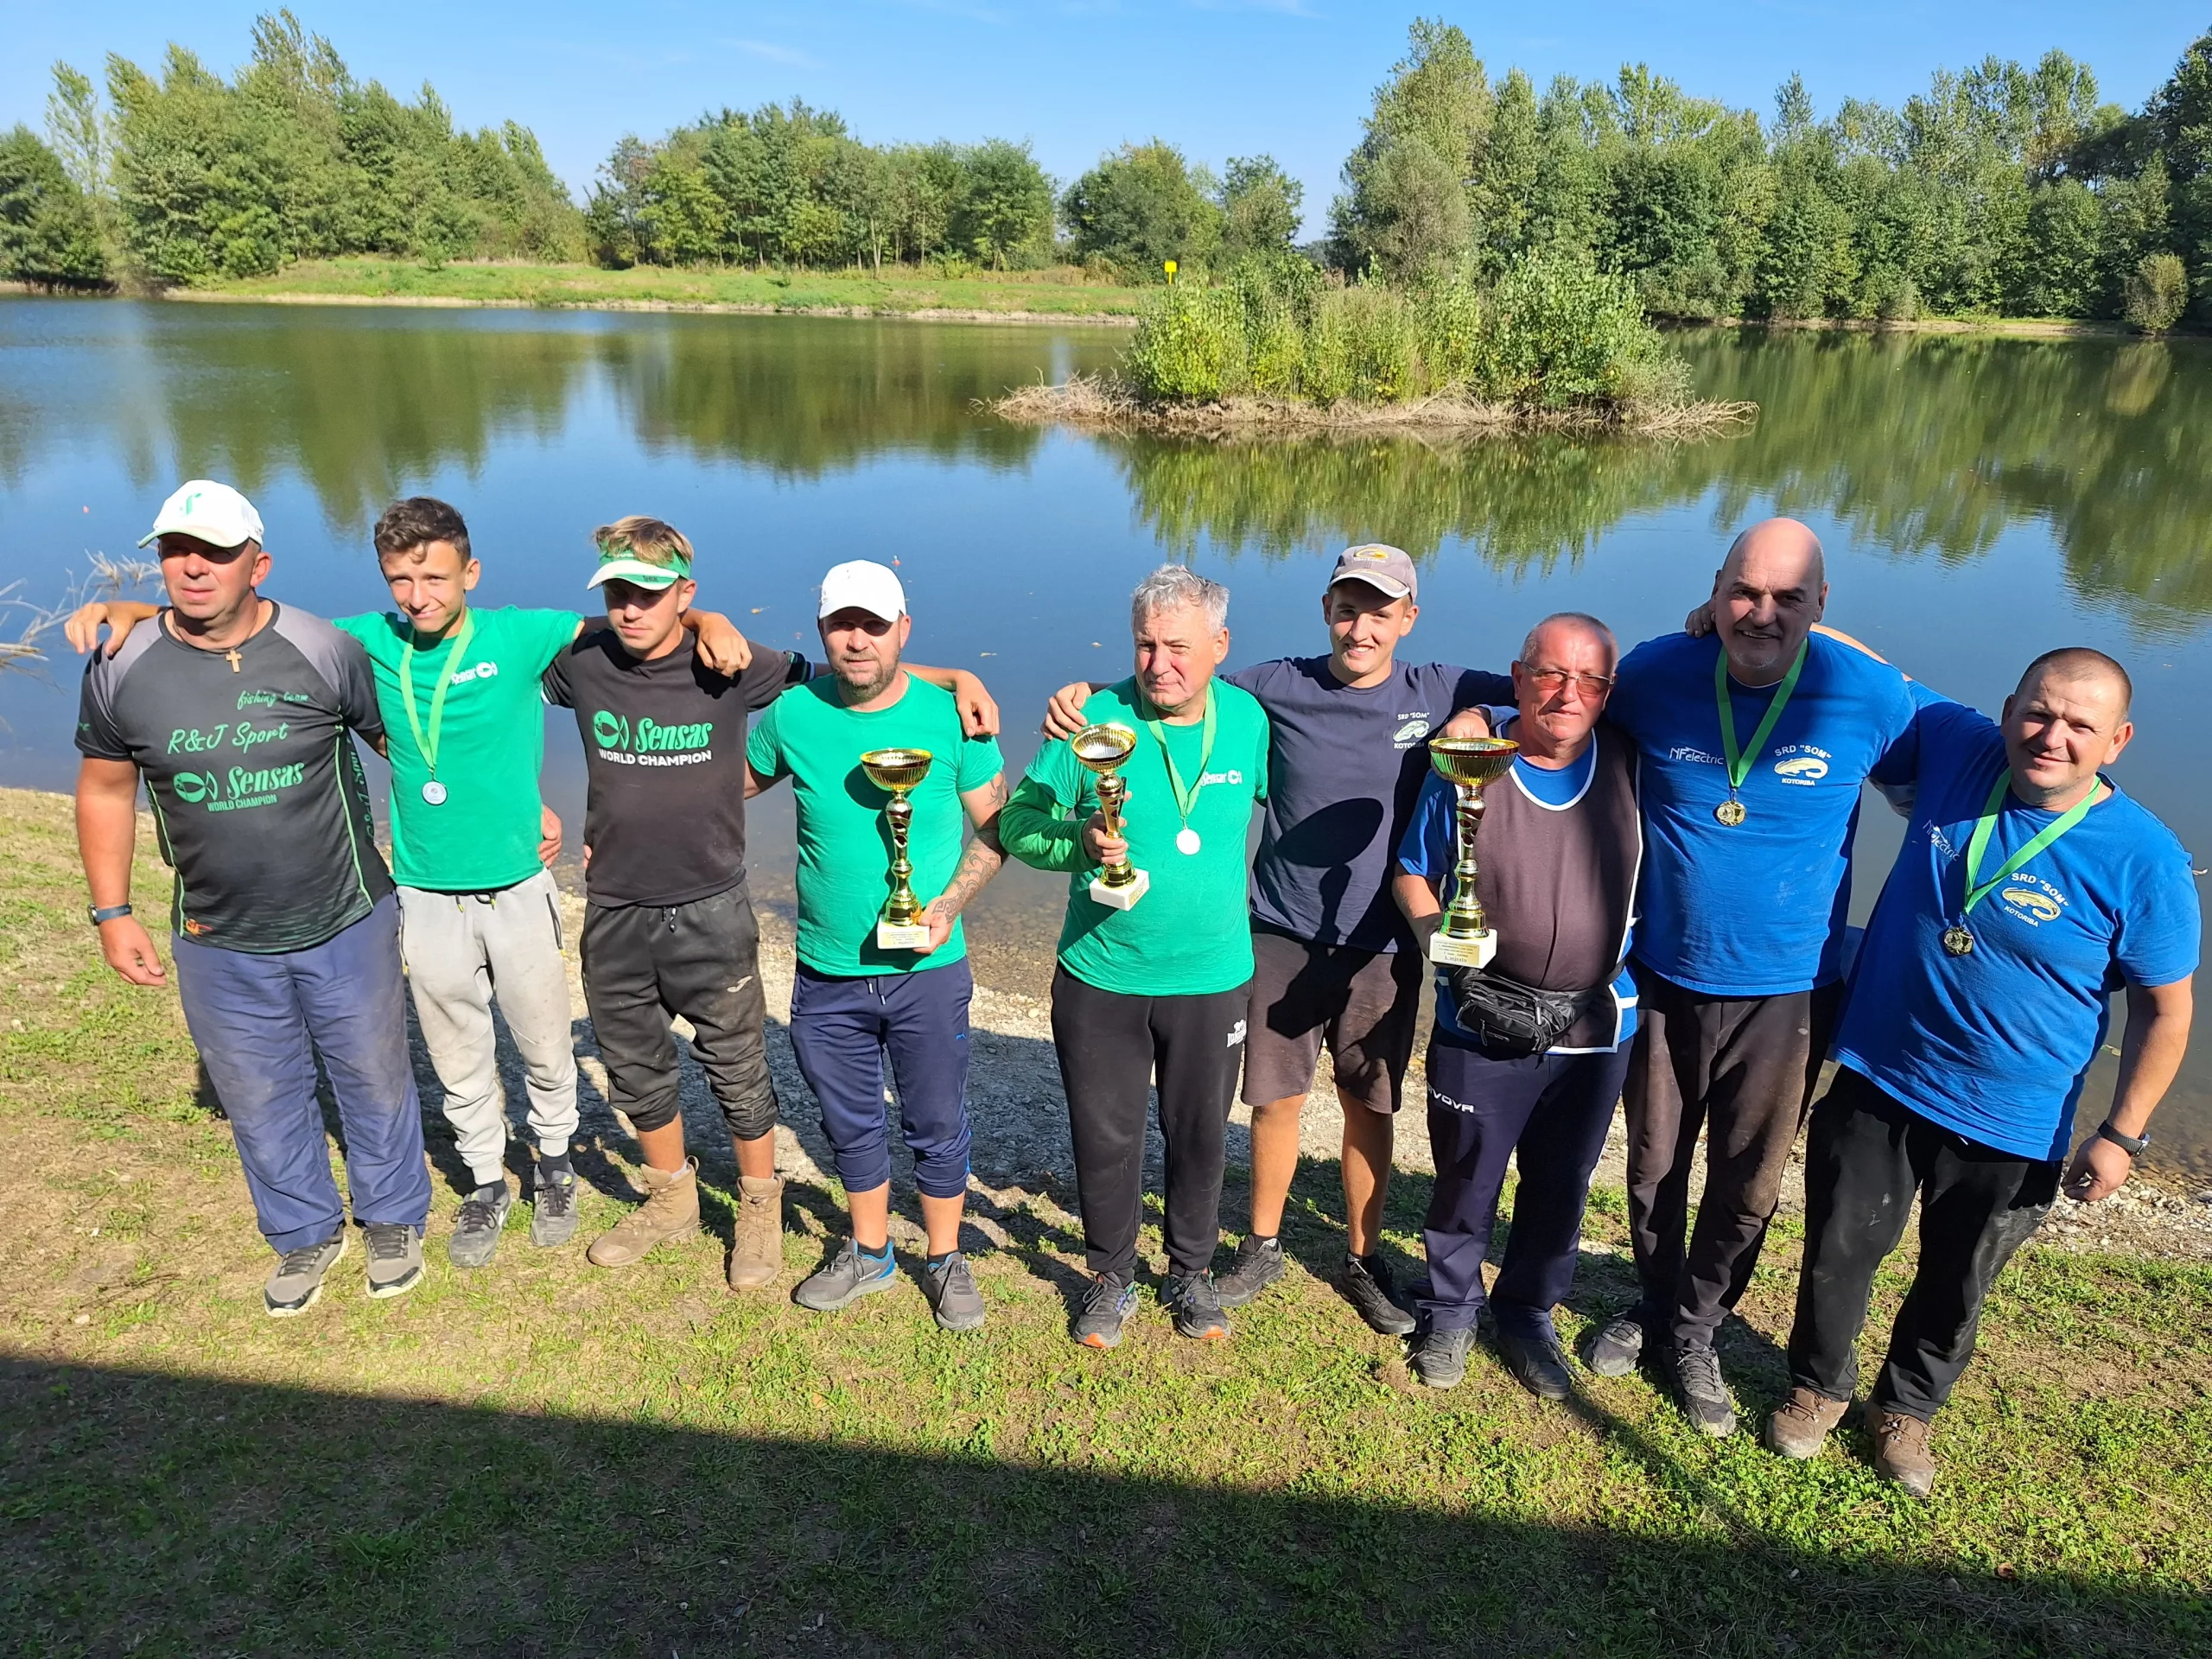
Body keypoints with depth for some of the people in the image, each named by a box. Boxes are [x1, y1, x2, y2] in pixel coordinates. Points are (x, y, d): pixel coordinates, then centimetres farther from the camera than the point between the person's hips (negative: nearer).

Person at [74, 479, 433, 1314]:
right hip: (219, 945, 2)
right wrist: (112, 912, 6)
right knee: (261, 1098, 16)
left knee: (374, 1078, 14)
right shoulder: (121, 670, -6)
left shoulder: (326, 653, -12)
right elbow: (105, 788, 7)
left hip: (347, 924, -2)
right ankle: (306, 1235, 39)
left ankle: (394, 1220, 37)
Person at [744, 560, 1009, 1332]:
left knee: (937, 1129, 13)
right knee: (851, 1125, 19)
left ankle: (946, 1259, 35)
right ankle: (869, 1252, 41)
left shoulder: (951, 716, -10)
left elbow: (996, 828, -2)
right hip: (827, 977, 2)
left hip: (928, 972, -2)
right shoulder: (793, 713, -4)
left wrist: (948, 904, -16)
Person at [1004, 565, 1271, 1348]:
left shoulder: (1248, 720, -5)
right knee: (1104, 1137, 12)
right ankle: (1111, 1277, 36)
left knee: (1199, 1135, 17)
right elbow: (1016, 822, -6)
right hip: (1100, 978, -1)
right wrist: (1078, 838, -25)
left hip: (1213, 979, 2)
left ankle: (1191, 1274, 40)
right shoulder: (1093, 719, -11)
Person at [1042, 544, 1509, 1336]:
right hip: (1282, 937, 0)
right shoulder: (1276, 688, -5)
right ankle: (1262, 1247, 33)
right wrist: (1086, 693, -16)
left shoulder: (1438, 694, -4)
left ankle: (1363, 1261, 33)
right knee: (1275, 1098, 11)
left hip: (1382, 947, 0)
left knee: (1369, 1108, 12)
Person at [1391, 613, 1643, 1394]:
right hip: (1483, 1022, -2)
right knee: (1466, 1181, 12)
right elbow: (1413, 874, 1)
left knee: (1560, 1187, 17)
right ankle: (1451, 1311, 36)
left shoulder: (1632, 765, -5)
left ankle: (1528, 1313, 40)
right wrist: (1436, 933, -17)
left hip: (1596, 1027, 2)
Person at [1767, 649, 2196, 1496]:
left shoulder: (2143, 859, -18)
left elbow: (2166, 1008, -7)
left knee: (1955, 1286, 19)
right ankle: (1818, 1386, 41)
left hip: (2009, 1124, -1)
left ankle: (1906, 1407, 46)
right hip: (1875, 1082, 2)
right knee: (1838, 1252, 15)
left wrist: (2122, 1135, -9)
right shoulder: (1954, 748, -12)